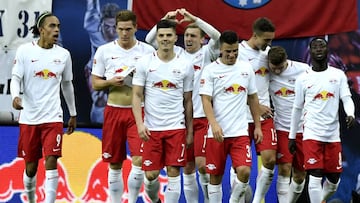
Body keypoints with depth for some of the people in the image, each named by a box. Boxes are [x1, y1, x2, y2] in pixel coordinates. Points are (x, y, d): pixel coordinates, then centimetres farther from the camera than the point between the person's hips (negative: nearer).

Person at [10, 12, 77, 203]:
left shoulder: (64, 54, 5)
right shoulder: (24, 51, -3)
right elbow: (15, 78, -6)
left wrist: (73, 114, 21)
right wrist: (15, 96, -27)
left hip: (53, 117, 1)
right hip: (29, 117, -1)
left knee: (51, 162, -13)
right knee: (30, 166, 9)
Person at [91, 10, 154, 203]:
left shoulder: (148, 51, 1)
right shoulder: (104, 51, 4)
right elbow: (95, 83, 6)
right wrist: (111, 82, -13)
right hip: (113, 111, 1)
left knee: (139, 161, -12)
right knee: (114, 165, 7)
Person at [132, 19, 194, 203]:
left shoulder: (185, 65, 3)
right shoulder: (145, 62, 0)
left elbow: (187, 101, 9)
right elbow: (137, 96, 0)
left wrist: (190, 131, 7)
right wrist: (140, 124, -11)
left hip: (176, 127, 0)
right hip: (151, 128, 0)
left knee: (174, 173, -3)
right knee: (151, 175, 2)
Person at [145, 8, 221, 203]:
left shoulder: (206, 54, 2)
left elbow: (217, 37, -17)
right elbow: (149, 40, 5)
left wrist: (194, 19, -21)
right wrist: (165, 20, -9)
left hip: (202, 118, -3)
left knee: (202, 164, -12)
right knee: (188, 168, 8)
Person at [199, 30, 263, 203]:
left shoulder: (246, 68, 8)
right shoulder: (210, 70, -3)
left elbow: (252, 98, 16)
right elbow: (206, 100, -9)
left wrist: (257, 126, 13)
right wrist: (214, 124, -23)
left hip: (240, 132, 2)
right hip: (217, 133, -2)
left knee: (244, 171, -14)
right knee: (215, 176, 5)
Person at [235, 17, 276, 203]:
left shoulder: (268, 52, 8)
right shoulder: (239, 52, -10)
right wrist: (257, 106, -13)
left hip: (265, 114, 5)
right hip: (242, 116, -5)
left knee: (270, 159, -5)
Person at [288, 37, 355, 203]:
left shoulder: (338, 75, 6)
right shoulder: (303, 79, 4)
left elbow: (346, 98, -3)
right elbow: (297, 108, 11)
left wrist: (350, 114, -25)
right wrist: (292, 137, 12)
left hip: (333, 135, 2)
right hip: (312, 134, -2)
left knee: (334, 180, 8)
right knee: (315, 178, -14)